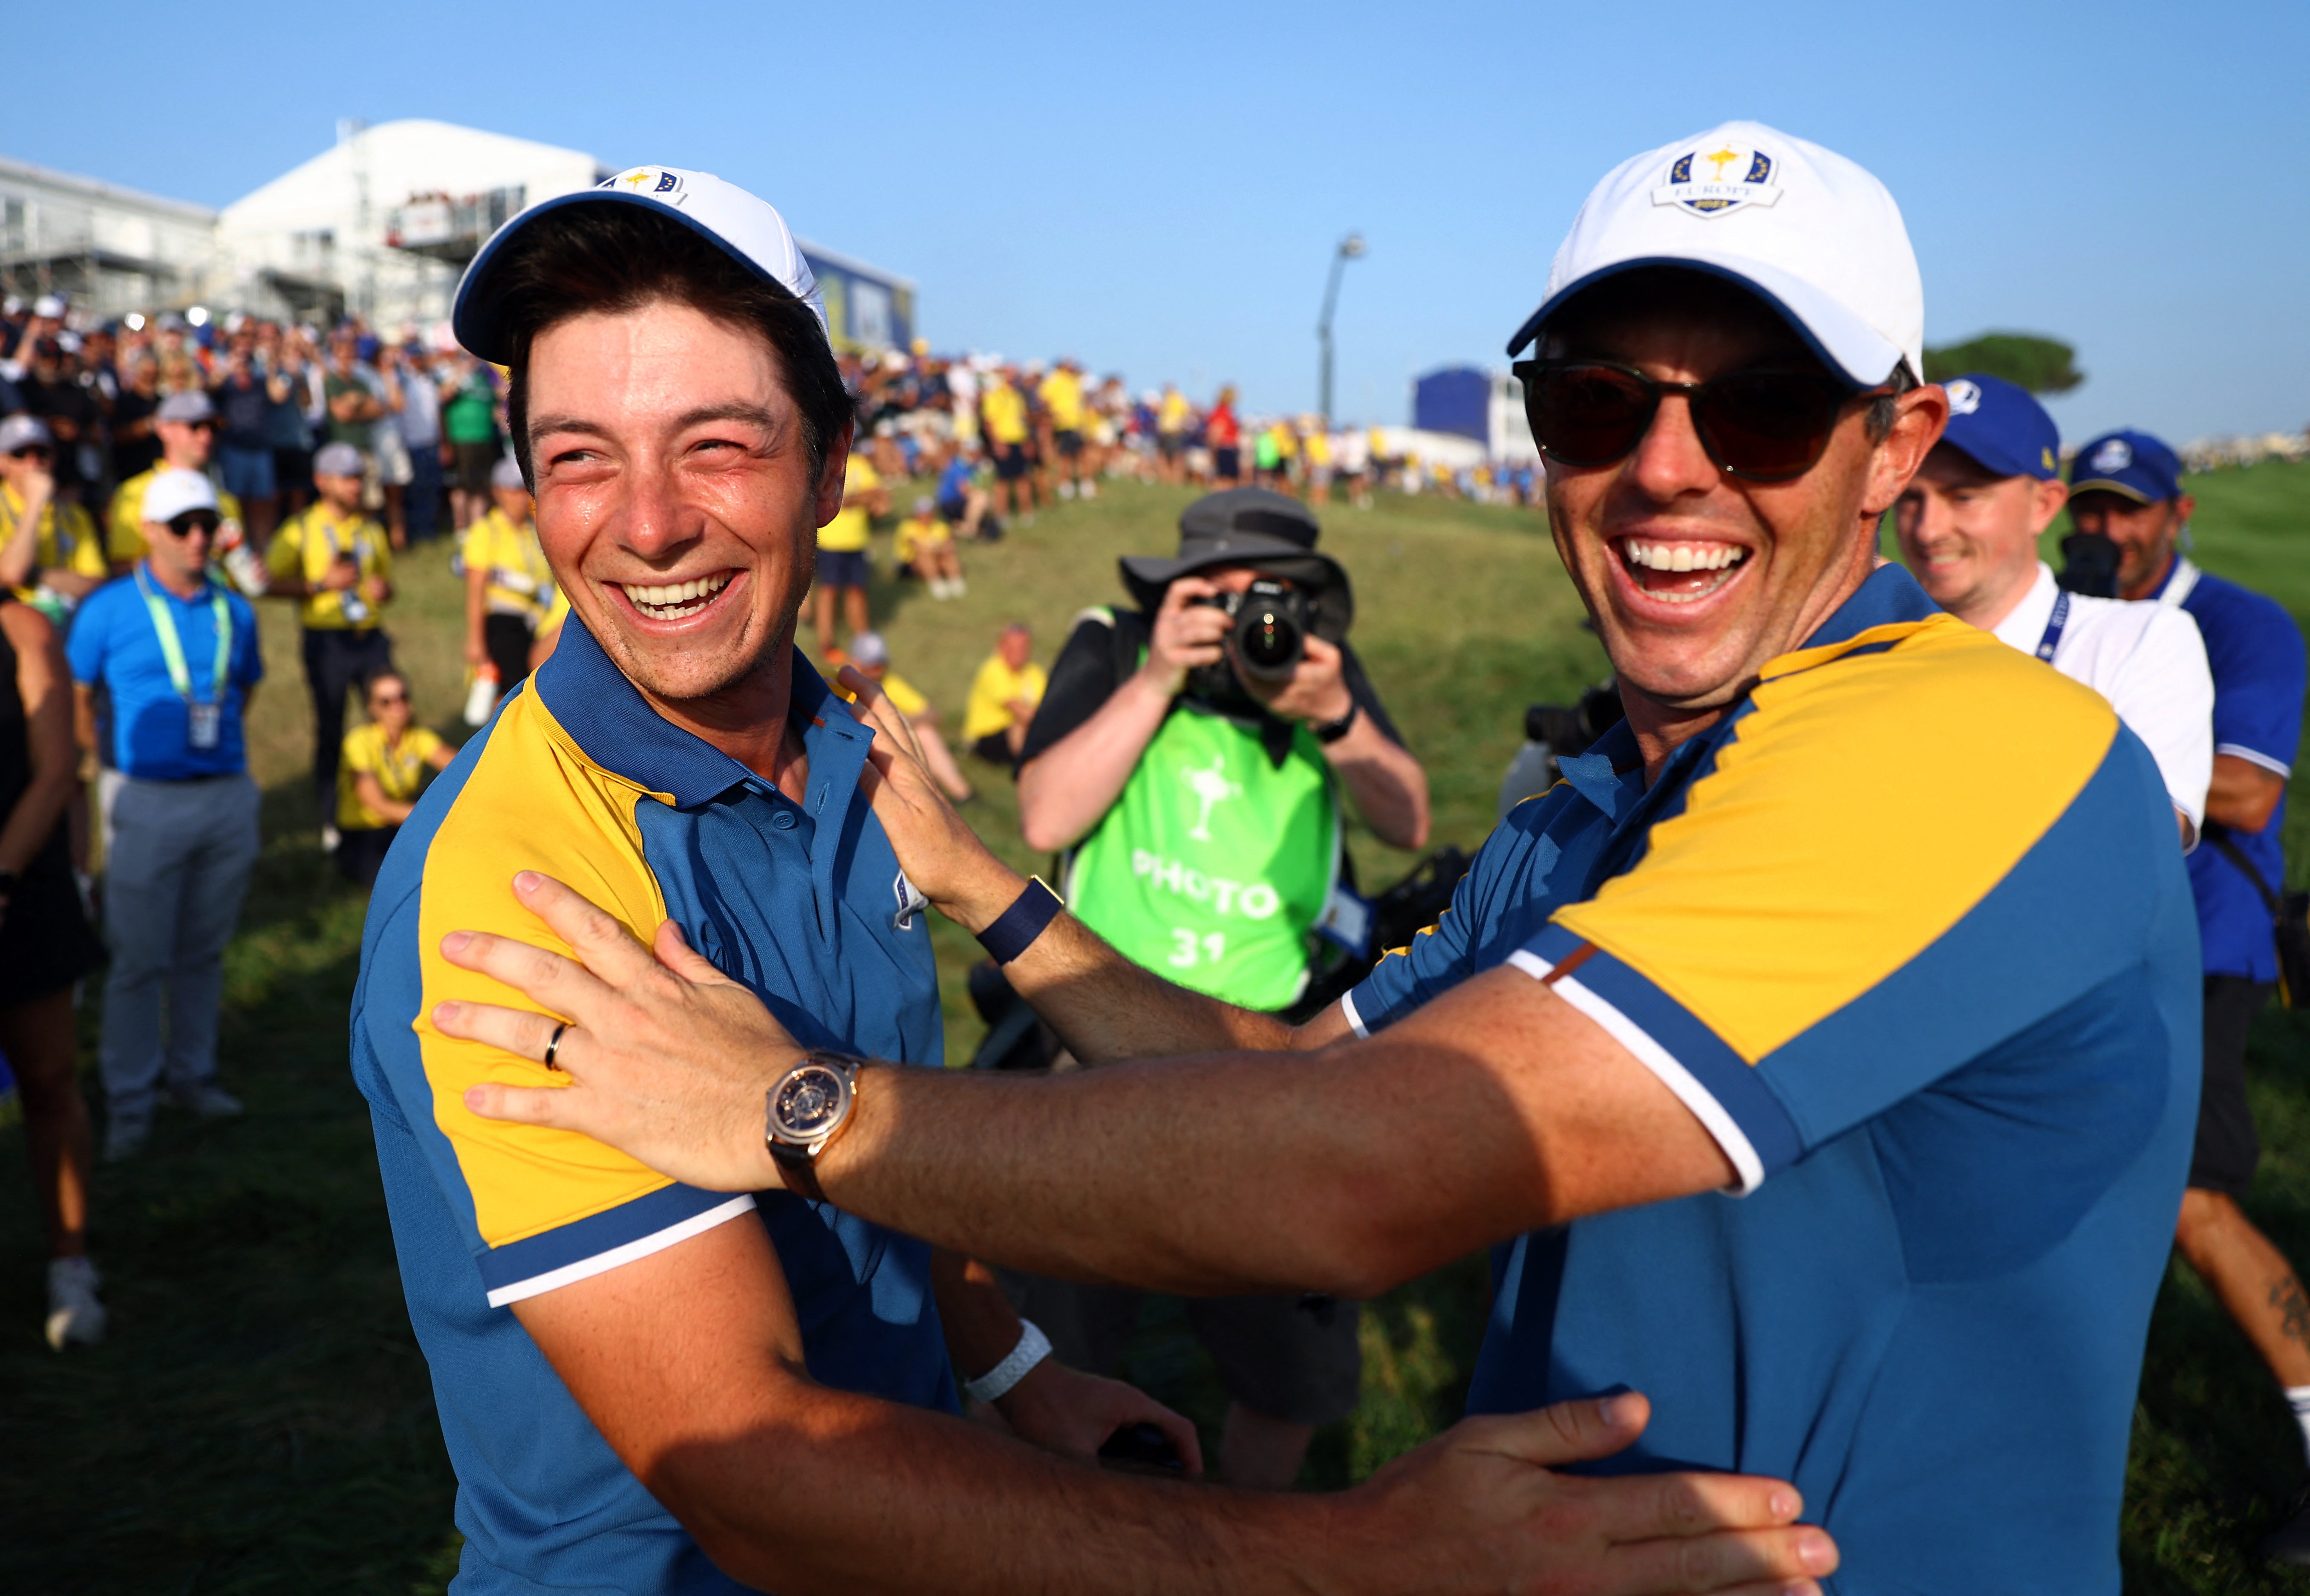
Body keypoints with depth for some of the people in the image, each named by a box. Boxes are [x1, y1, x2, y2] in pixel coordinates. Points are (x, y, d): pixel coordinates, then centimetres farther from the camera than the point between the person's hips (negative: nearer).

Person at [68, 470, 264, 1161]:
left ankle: (193, 1072, 28)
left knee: (204, 951, 13)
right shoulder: (109, 609, -3)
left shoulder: (234, 611, 7)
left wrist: (212, 737, 10)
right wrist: (114, 758, 1)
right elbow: (74, 700, 3)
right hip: (150, 801, -3)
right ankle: (129, 1099, 13)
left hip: (228, 796, 4)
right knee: (138, 959, 2)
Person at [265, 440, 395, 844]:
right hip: (327, 640, -3)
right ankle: (331, 821, 14)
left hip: (371, 637, 3)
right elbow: (271, 583, -4)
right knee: (330, 731, 3)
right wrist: (322, 584, -15)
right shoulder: (301, 530, 2)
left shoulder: (370, 530, 15)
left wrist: (382, 590, 0)